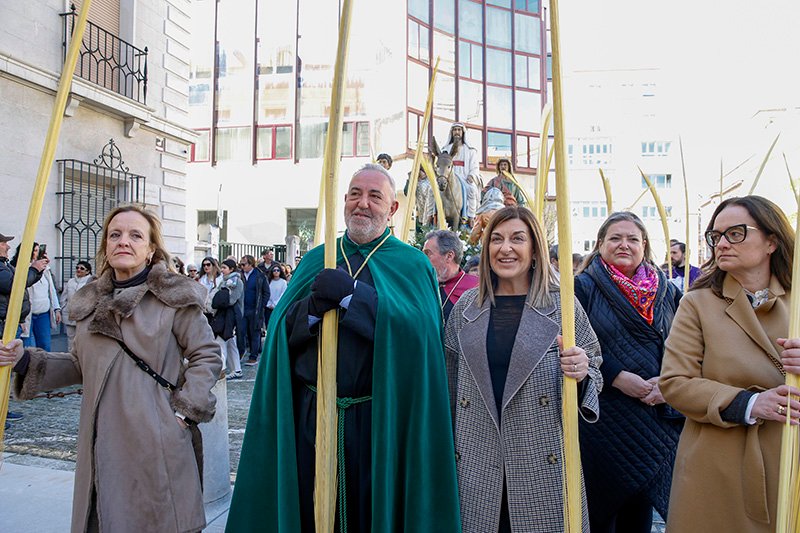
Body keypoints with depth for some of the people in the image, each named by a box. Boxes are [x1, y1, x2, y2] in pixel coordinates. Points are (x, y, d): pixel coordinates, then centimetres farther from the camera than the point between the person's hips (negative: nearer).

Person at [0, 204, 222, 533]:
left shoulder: (174, 296, -6)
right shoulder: (90, 303, 12)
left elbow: (207, 356, -3)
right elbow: (81, 366, 20)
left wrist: (185, 410, -10)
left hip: (156, 442, -5)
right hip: (102, 441, 5)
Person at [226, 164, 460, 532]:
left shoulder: (413, 264, -1)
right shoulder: (315, 260, 9)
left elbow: (420, 330, -18)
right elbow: (282, 333, 2)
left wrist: (351, 294, -24)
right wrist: (313, 306, -19)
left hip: (380, 418, -2)